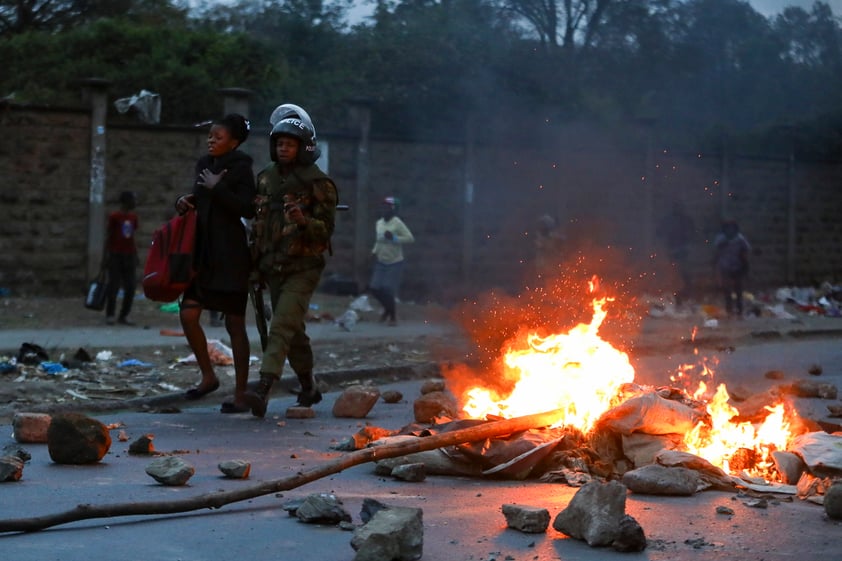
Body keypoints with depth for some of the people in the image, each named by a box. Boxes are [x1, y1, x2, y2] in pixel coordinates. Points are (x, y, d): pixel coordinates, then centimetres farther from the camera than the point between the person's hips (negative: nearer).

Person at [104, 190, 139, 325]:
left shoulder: (133, 217, 11)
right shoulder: (114, 216, -6)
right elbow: (108, 236, -5)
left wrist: (136, 255, 12)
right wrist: (107, 255, -9)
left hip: (129, 255, 6)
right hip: (116, 255, -6)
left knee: (130, 287, 1)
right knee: (114, 286, -3)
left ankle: (124, 316, 8)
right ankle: (109, 316, 7)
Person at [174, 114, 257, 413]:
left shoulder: (241, 168, -8)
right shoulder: (204, 164, 13)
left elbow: (247, 209, -19)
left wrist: (216, 188, -17)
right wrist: (185, 203, 4)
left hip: (231, 254, -7)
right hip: (203, 252, 7)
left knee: (234, 323, -1)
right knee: (188, 313, -1)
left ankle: (241, 394, 6)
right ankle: (208, 376, 17)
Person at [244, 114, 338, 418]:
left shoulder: (318, 183, -7)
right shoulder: (266, 178, 12)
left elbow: (326, 228, -9)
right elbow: (259, 223, 20)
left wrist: (303, 221, -28)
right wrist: (257, 263, 18)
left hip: (303, 268, -6)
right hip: (273, 268, 6)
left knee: (282, 326, -19)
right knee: (293, 330, 14)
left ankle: (263, 389, -29)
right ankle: (308, 388, 28)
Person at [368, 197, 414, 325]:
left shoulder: (397, 223, -15)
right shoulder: (378, 223, 6)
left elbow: (410, 238, -20)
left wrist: (394, 238, -29)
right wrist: (375, 251, 4)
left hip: (395, 263, -6)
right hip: (381, 262, 6)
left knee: (388, 289, -10)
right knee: (374, 288, 0)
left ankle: (393, 316, 12)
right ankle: (388, 308, 27)